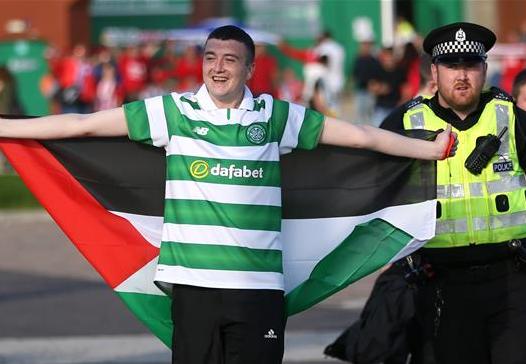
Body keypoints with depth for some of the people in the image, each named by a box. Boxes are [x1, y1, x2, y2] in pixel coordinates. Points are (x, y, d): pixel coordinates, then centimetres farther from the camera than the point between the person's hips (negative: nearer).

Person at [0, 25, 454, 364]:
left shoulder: (275, 116, 7)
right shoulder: (174, 112, 4)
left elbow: (362, 135, 10)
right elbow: (83, 124, 4)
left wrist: (434, 148, 10)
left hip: (260, 284, 1)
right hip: (194, 281, 0)